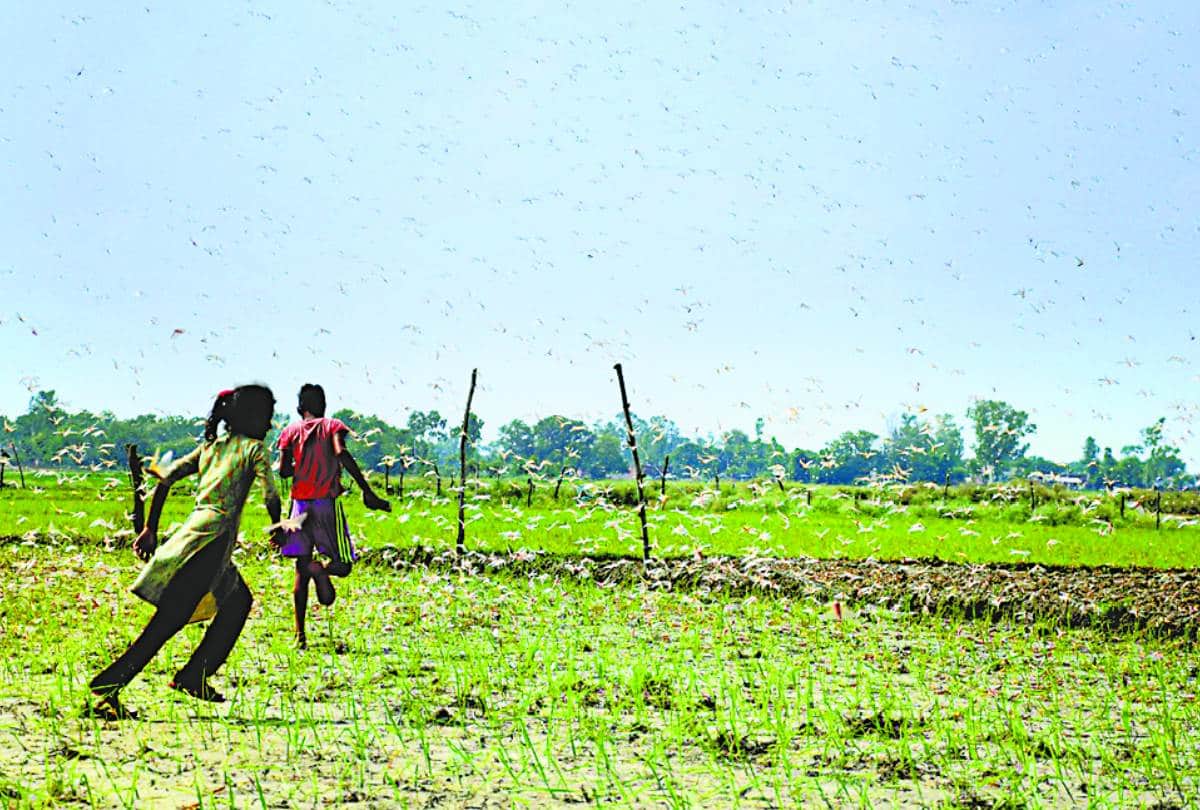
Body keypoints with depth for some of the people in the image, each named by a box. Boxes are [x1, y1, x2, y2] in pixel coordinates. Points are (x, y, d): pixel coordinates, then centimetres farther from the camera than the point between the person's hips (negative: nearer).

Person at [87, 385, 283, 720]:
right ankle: (106, 688, -14)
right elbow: (271, 498, -7)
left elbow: (164, 480, 14)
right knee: (166, 623, -10)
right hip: (211, 540, -8)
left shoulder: (210, 446, 20)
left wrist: (150, 529, 15)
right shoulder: (253, 448, 1)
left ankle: (193, 676, 19)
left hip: (192, 531, 8)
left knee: (238, 603, 22)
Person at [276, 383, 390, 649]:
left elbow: (284, 470, 4)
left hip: (300, 504, 3)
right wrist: (367, 491, -20)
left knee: (302, 568, 8)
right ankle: (320, 568, -33)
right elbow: (341, 453, -15)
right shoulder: (332, 425, 4)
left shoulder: (291, 431, 11)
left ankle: (300, 634, 1)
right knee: (342, 564, 3)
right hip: (327, 503, -3)